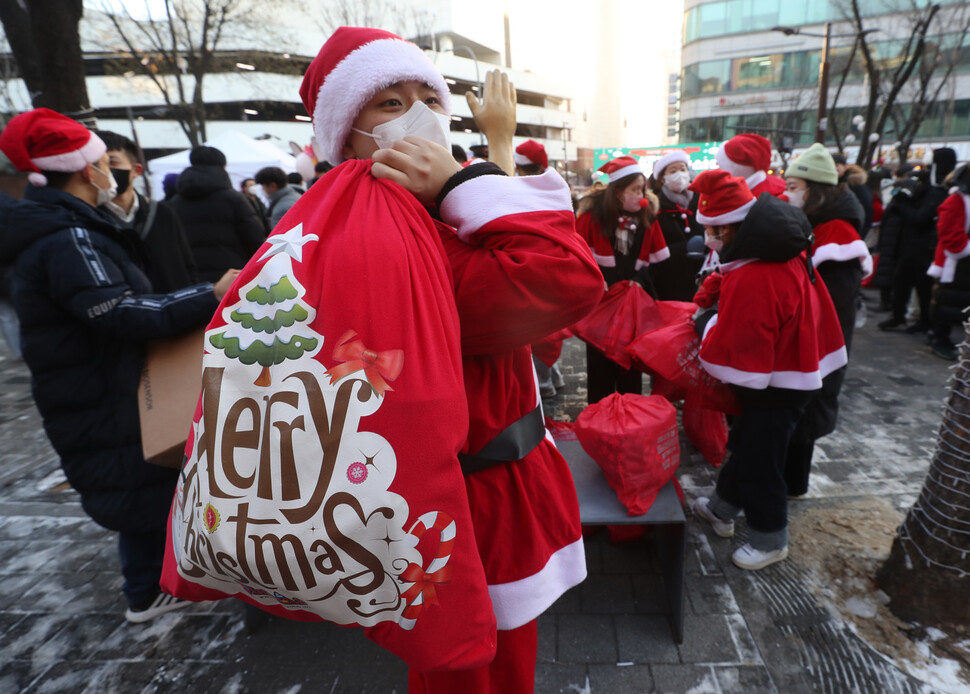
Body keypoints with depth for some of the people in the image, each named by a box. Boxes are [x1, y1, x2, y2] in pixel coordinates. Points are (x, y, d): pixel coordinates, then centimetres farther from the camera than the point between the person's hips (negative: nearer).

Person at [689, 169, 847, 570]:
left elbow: (729, 349, -28)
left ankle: (770, 541, 28)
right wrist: (717, 318, 3)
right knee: (745, 443, 23)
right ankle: (723, 508, 42)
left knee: (758, 460, 7)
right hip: (792, 365, 10)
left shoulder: (752, 280, -34)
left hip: (776, 385, -10)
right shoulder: (782, 252, -2)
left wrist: (705, 325, -9)